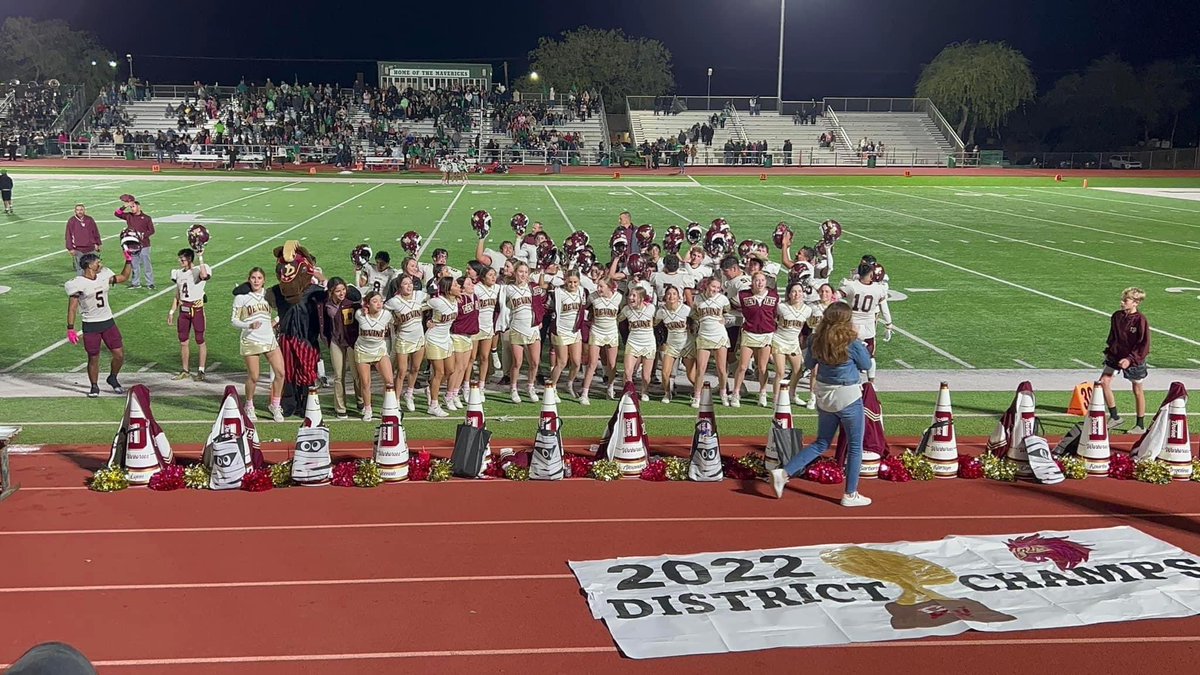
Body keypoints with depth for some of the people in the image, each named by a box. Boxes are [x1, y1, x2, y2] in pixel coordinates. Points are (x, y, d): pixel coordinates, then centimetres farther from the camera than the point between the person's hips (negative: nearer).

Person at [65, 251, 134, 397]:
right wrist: (70, 329, -14)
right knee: (93, 358, 3)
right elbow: (72, 308, -10)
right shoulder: (78, 284, -12)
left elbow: (123, 277, 20)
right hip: (90, 325, -5)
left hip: (108, 321, 5)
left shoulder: (104, 276, 4)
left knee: (119, 355, 1)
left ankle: (112, 379, 27)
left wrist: (129, 261, 9)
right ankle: (94, 387, 22)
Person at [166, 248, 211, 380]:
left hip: (197, 309, -6)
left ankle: (201, 371, 9)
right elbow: (177, 295, 18)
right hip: (183, 310, 6)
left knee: (200, 341, 1)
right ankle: (185, 371, 19)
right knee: (183, 341, 9)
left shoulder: (198, 270, -8)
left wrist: (200, 258, -27)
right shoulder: (178, 273, 11)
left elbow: (204, 275, -36)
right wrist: (171, 312, 14)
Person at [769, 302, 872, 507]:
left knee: (821, 444, 19)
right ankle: (850, 494, 17)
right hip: (848, 398, -5)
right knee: (855, 447, 11)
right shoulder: (852, 343, -18)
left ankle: (784, 473, 7)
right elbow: (866, 365, -1)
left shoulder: (817, 339, -4)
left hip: (824, 396, 6)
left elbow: (809, 363, 11)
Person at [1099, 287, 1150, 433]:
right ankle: (1114, 417, 6)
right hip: (1115, 355, 5)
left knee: (1137, 390, 8)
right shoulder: (1116, 316, -1)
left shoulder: (1140, 320, -18)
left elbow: (1144, 344, -17)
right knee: (1104, 382, -7)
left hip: (1134, 360, -5)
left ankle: (1140, 425, 20)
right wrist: (1109, 351, 8)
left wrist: (1130, 359, -23)